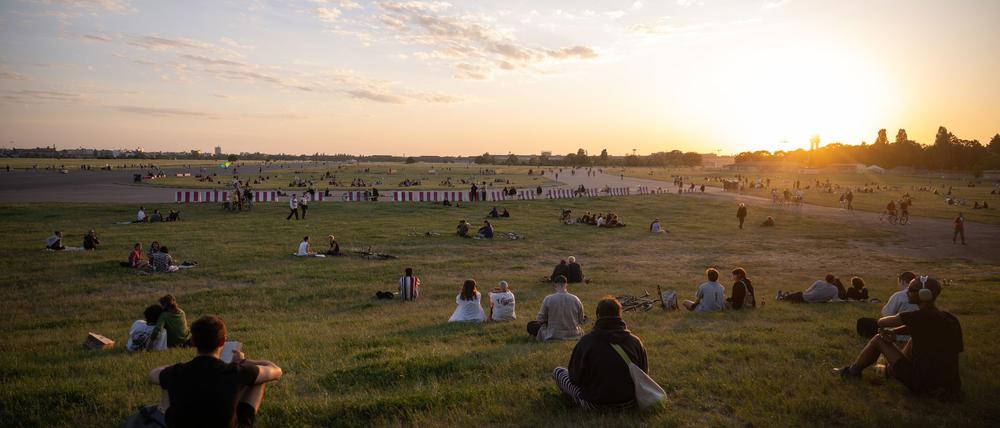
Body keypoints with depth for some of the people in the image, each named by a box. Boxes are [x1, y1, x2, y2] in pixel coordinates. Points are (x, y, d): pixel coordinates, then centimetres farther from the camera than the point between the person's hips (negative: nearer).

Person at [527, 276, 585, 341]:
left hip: (554, 336, -3)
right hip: (573, 336, 3)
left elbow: (540, 320, -6)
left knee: (530, 325, 12)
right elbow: (581, 321, 4)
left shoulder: (548, 299, -15)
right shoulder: (576, 299, -8)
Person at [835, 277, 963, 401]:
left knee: (878, 340, 5)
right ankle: (890, 366, 42)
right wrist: (891, 331, 0)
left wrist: (885, 330, 18)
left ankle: (852, 371, 24)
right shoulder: (951, 319, 4)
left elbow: (881, 322, -7)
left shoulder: (919, 317, -17)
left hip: (921, 384, -7)